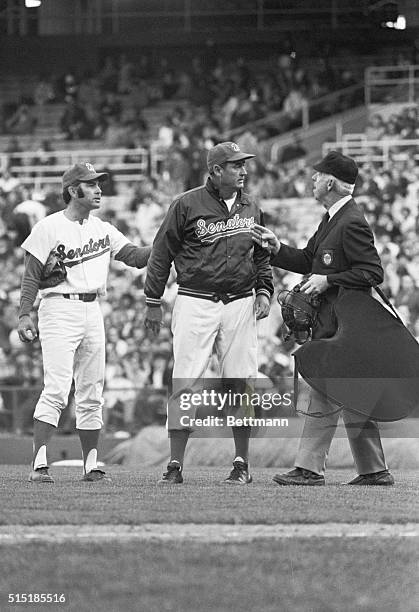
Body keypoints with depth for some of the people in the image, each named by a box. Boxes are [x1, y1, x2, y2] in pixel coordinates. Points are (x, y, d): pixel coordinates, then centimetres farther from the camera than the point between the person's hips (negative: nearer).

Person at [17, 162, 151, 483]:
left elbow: (136, 256, 8)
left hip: (93, 312, 6)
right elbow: (32, 277, -4)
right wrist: (24, 314, -12)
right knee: (56, 390, -14)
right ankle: (39, 465, -15)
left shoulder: (103, 229, 13)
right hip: (59, 309, -6)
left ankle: (91, 465, 13)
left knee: (92, 393, 8)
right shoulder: (49, 228, -4)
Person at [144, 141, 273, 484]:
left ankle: (242, 463, 11)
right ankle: (175, 463, -4)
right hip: (195, 302, -4)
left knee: (241, 382, 3)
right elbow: (162, 252, 3)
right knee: (185, 382, -7)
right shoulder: (187, 205, -2)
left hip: (240, 303, 4)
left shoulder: (251, 209, 12)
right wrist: (153, 302, 2)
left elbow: (262, 256, 22)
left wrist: (264, 291, 7)